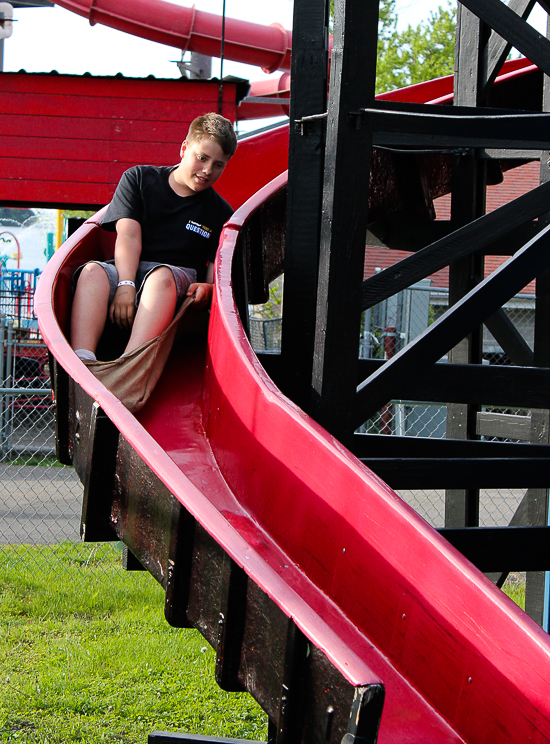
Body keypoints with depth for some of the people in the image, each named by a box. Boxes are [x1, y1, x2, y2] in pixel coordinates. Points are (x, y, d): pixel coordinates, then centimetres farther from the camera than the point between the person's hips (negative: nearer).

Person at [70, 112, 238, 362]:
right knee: (92, 271, -34)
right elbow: (128, 235, -1)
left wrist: (208, 287, -19)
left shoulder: (221, 213, 16)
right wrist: (125, 284, -18)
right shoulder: (139, 179, 14)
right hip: (127, 270, 1)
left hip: (178, 278, -1)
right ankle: (82, 362, -57)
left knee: (161, 276, -38)